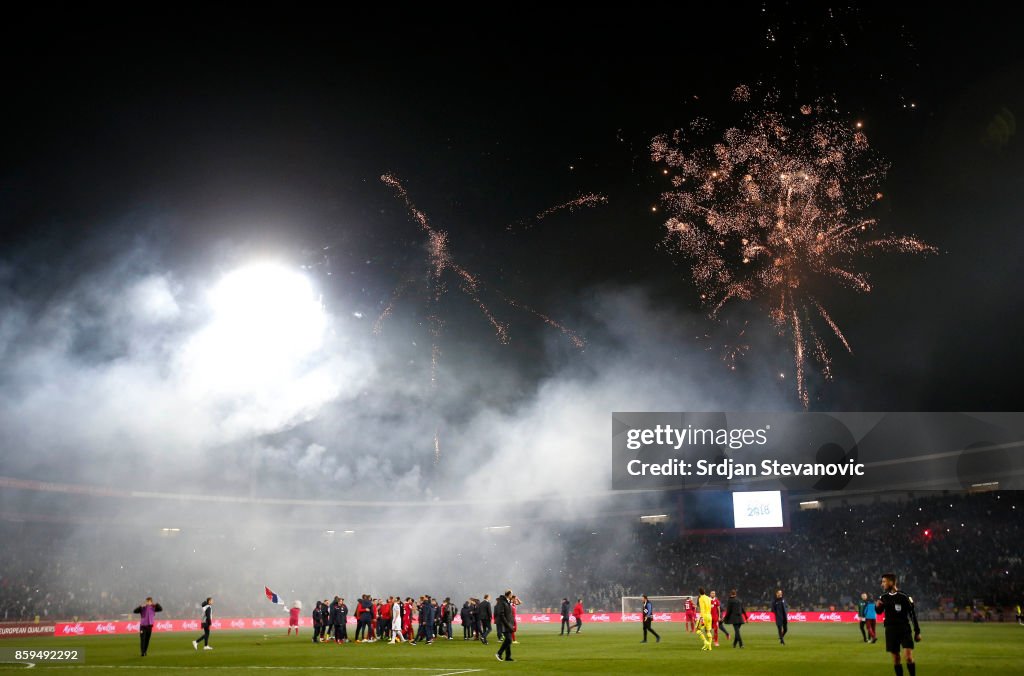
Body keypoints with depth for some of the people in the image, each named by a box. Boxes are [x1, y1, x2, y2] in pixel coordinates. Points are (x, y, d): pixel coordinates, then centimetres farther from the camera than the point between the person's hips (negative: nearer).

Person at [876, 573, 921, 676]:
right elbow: (879, 612, 14)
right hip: (891, 630, 4)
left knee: (908, 657, -13)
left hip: (904, 630, -4)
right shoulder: (883, 597, 3)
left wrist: (917, 632, -1)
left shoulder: (904, 597, -10)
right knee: (895, 659, 6)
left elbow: (912, 614, -3)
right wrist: (877, 606, -11)